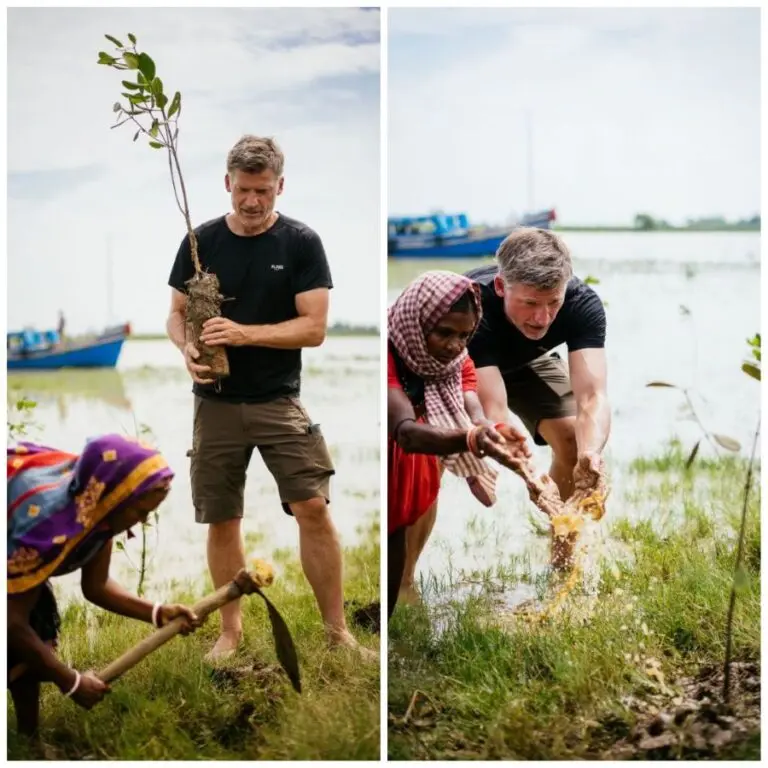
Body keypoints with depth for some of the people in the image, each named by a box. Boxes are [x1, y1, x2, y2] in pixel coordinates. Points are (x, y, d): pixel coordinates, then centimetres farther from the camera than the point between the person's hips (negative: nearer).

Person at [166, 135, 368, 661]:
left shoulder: (301, 243, -5)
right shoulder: (202, 241, 2)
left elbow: (314, 327, -10)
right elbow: (177, 314, 7)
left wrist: (244, 333, -22)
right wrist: (187, 346, -16)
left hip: (279, 401, -2)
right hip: (216, 403, 2)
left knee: (313, 507, -11)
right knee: (221, 520, 7)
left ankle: (338, 630, 1)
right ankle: (231, 631, 22)